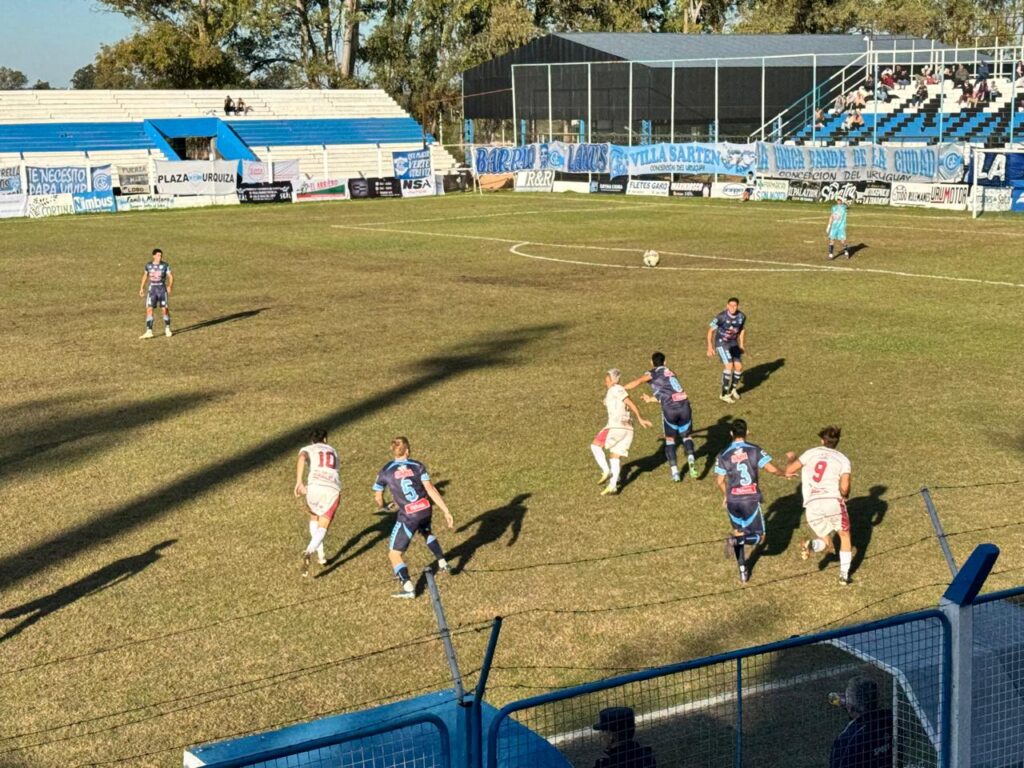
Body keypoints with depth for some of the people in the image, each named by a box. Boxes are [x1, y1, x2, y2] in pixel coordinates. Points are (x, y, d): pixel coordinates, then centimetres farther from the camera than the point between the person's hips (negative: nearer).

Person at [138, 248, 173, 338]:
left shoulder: (165, 265, -4)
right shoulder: (148, 265, 4)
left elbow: (171, 276, -4)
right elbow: (145, 276, 17)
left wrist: (170, 286, -20)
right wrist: (142, 288, 15)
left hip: (162, 289, -2)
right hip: (152, 289, 2)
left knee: (165, 309, 1)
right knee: (149, 309, -9)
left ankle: (167, 329, 22)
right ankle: (149, 332, -10)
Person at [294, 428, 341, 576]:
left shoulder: (308, 449, 17)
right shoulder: (333, 451, 30)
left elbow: (301, 459, -8)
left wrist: (299, 482, -18)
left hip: (315, 487, -1)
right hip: (333, 489, 1)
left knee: (314, 518, 28)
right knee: (322, 528, 1)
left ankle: (321, 556, 25)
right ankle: (309, 552, -28)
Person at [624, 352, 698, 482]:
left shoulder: (654, 373, 8)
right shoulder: (670, 373, 28)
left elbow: (638, 381, -11)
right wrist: (651, 399, 40)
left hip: (670, 409, -4)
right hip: (684, 405, 4)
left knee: (670, 439, 15)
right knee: (686, 436, 21)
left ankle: (674, 471, 5)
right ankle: (691, 458, -8)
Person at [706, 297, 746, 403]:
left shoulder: (742, 317, -10)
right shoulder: (721, 317, -24)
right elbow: (710, 330, -14)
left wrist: (742, 345, 14)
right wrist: (710, 347, -18)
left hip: (733, 343, 5)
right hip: (721, 343, -5)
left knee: (739, 366, -3)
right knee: (729, 365, -21)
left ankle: (733, 389, 25)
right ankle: (724, 394, -9)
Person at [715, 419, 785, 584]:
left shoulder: (723, 455, 2)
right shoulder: (755, 450, -4)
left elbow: (720, 481, 3)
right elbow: (771, 469, -9)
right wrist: (784, 473, 12)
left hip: (733, 501, 3)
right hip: (751, 500, -3)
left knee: (739, 533, 19)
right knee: (759, 536, 8)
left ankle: (743, 573, 15)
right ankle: (735, 540, -21)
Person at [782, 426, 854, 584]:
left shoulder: (811, 453, 12)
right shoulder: (843, 460, 9)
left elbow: (789, 471, 10)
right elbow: (844, 488, -3)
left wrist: (790, 458, 31)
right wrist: (846, 495, 21)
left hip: (812, 506, 2)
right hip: (833, 502, -2)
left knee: (827, 544, 17)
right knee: (845, 536, 23)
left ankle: (810, 545, -16)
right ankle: (844, 574, 15)